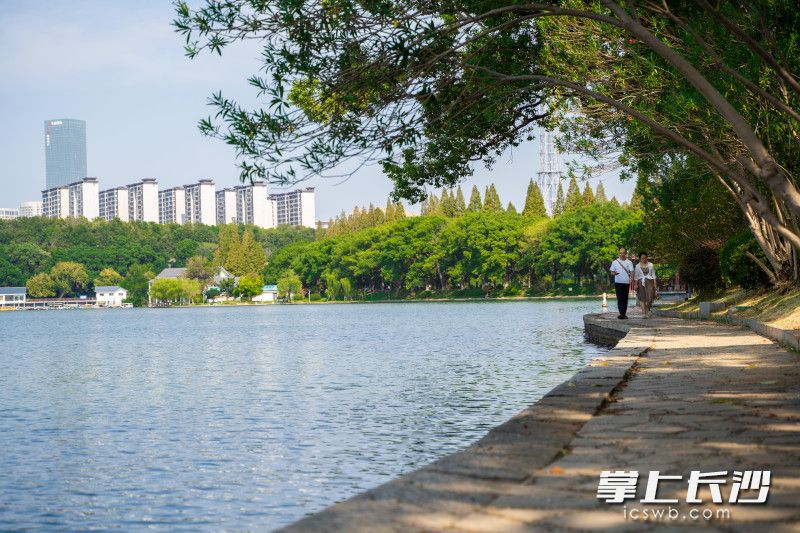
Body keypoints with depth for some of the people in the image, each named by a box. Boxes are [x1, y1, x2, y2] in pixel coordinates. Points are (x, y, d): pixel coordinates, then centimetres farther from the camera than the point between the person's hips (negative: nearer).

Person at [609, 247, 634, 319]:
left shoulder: (629, 262, 5)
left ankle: (624, 313, 14)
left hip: (626, 283, 1)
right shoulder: (615, 262, 4)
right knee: (619, 298, -11)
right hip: (618, 283, -1)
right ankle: (621, 313, -18)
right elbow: (611, 271, 8)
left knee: (625, 299, 6)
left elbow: (631, 272, 0)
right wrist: (614, 273, -17)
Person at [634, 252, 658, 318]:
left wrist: (654, 284, 3)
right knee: (642, 298, -5)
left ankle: (647, 312, 8)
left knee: (649, 298, -7)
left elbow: (653, 275, 9)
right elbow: (636, 276, 6)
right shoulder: (638, 266, 7)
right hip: (641, 283, 0)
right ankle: (644, 313, -6)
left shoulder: (650, 265, 9)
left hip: (649, 282, 0)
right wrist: (636, 284, -4)